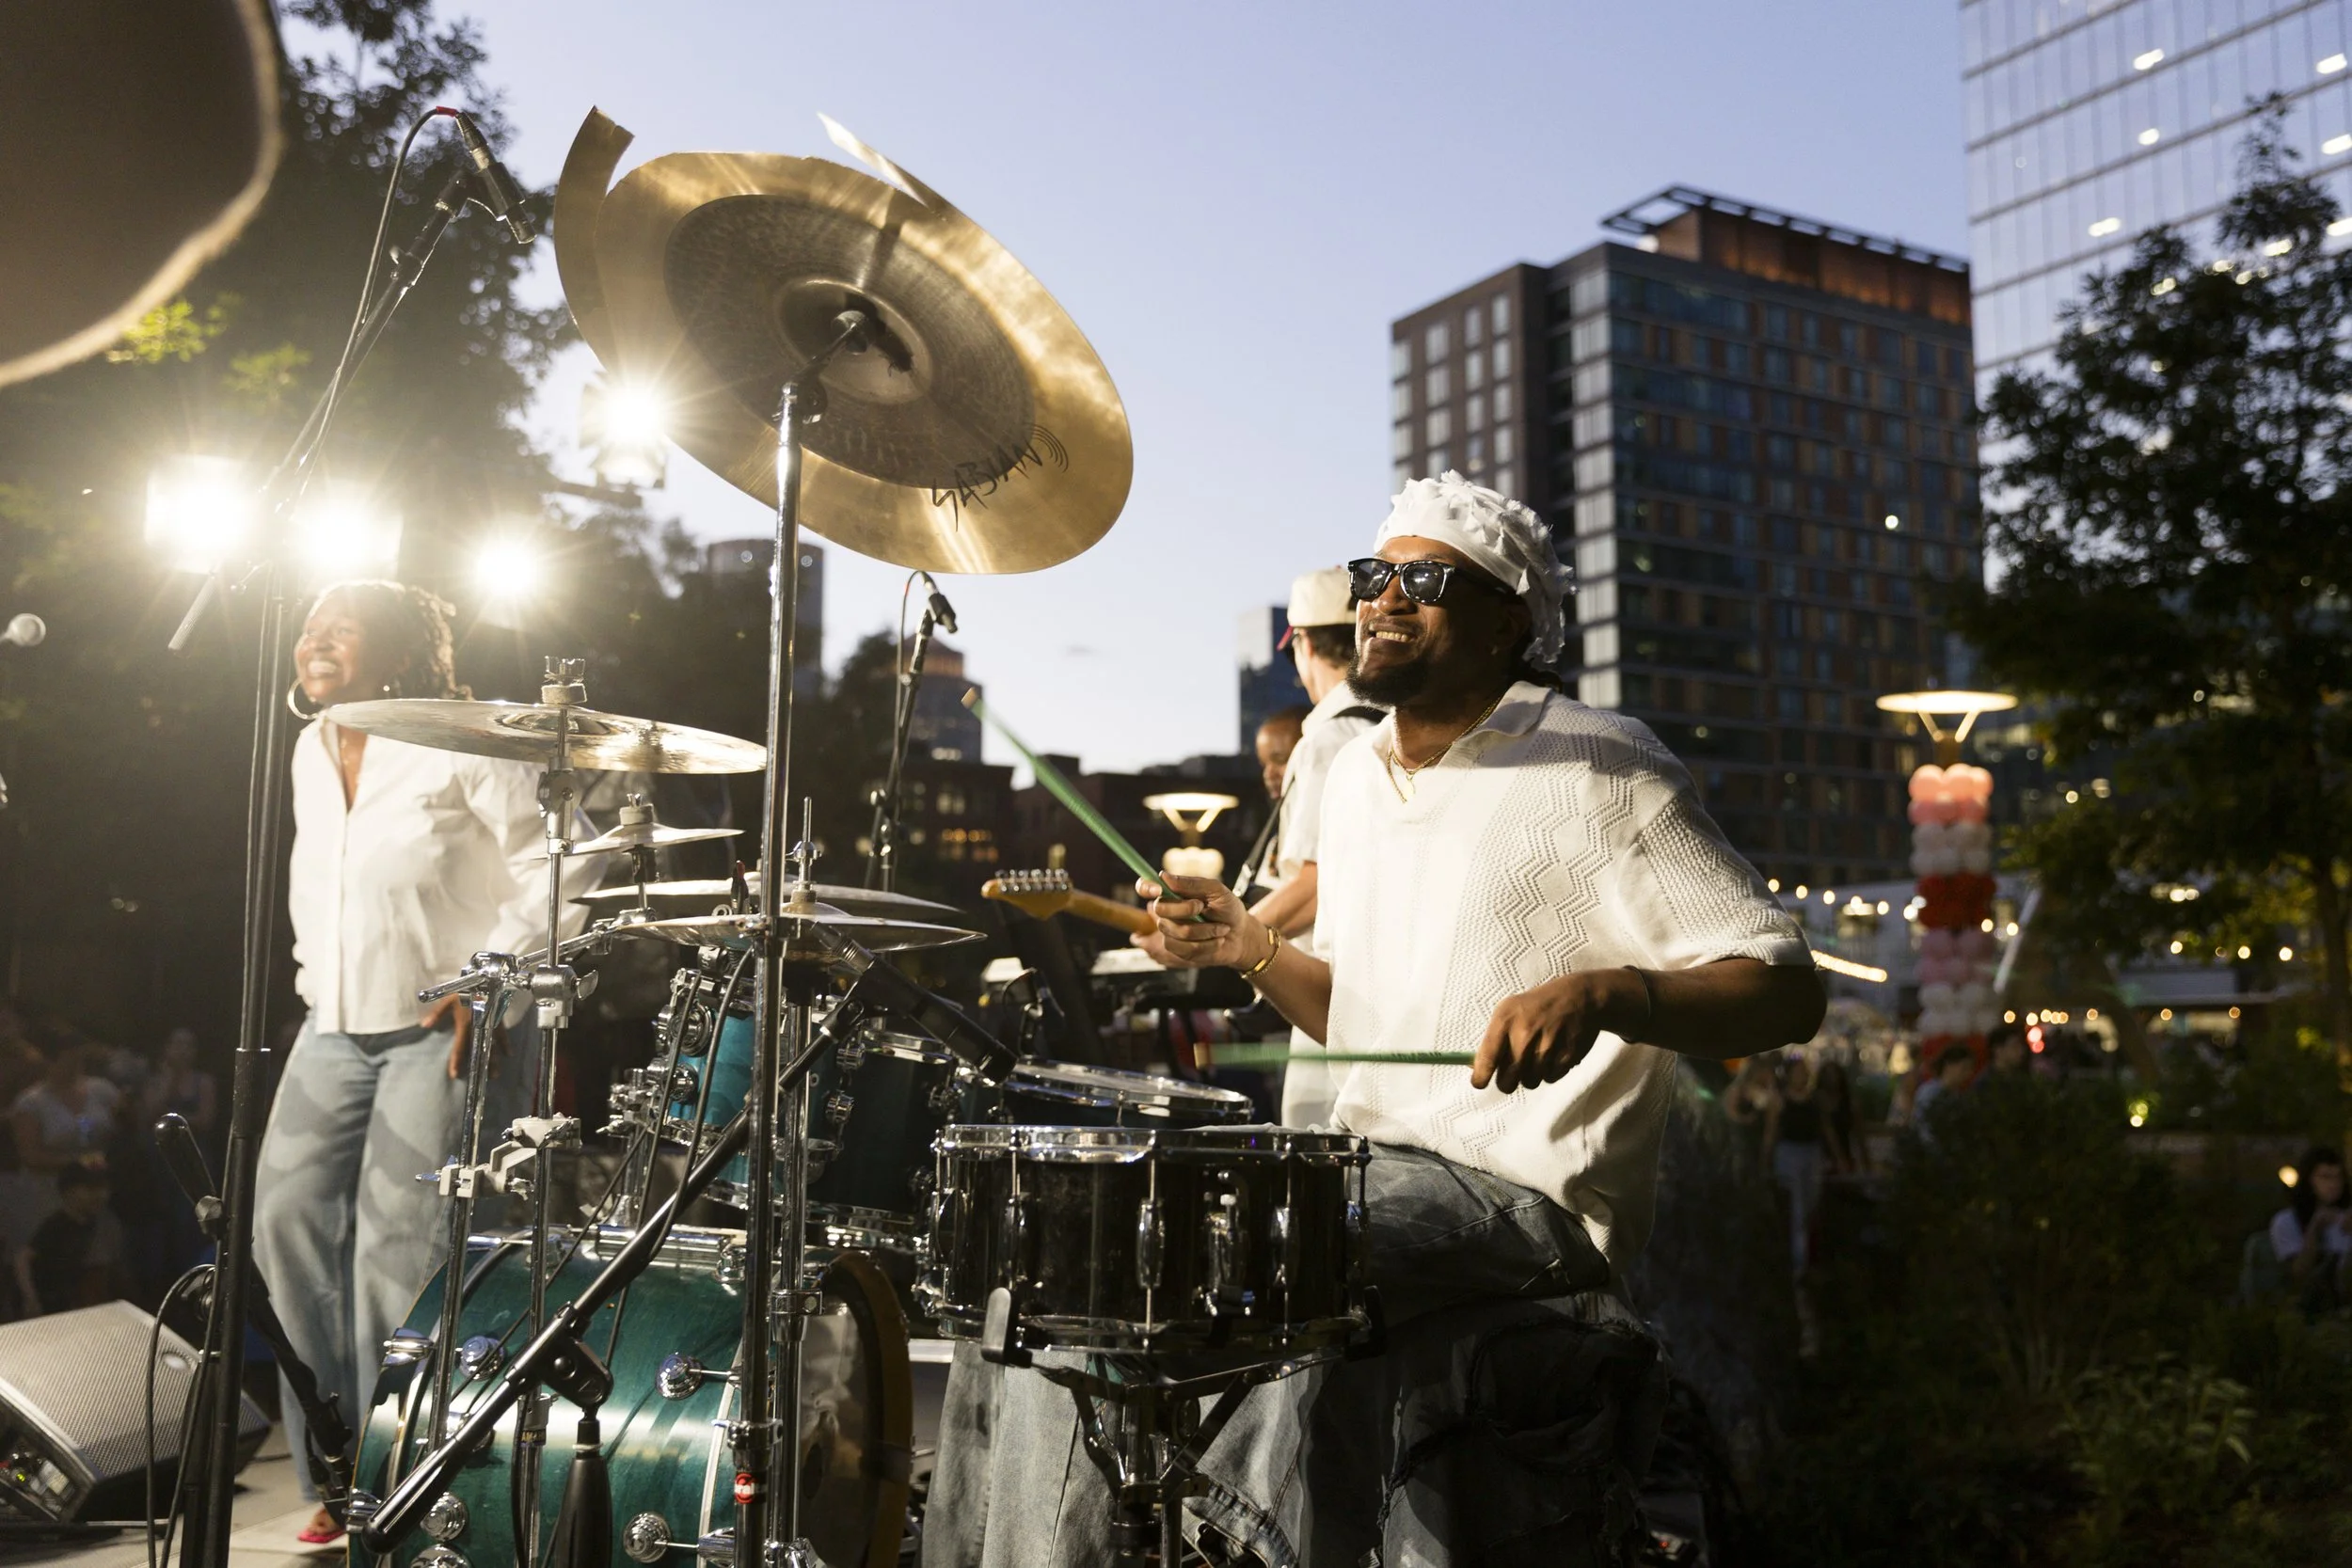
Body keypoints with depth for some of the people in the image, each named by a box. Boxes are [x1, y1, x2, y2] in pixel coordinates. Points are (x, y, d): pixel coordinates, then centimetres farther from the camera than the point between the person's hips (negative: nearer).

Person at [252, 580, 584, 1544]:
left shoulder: (464, 747, -10)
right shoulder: (311, 751, 12)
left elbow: (549, 872, -13)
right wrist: (312, 972, 19)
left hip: (446, 1030, -8)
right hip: (334, 1030, 8)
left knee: (398, 1251, -10)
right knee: (287, 1220, 3)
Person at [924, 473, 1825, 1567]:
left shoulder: (1596, 776, -11)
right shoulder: (1356, 779, 12)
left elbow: (1788, 990, -15)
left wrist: (1600, 992, -32)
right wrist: (1250, 949, 1)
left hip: (1522, 1199, -8)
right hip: (1375, 1164, 8)